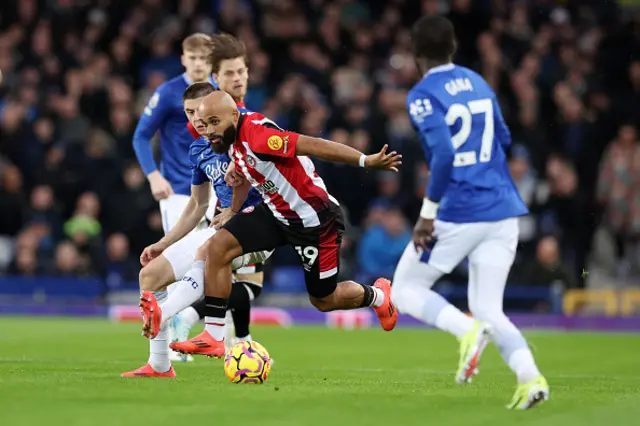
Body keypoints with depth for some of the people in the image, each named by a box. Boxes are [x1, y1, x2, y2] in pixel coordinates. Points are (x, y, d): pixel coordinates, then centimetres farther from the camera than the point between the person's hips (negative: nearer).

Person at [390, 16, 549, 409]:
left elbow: (443, 153, -21)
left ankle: (469, 330, -16)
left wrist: (428, 213, -15)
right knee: (489, 310, 9)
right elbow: (504, 140, 23)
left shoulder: (423, 96, -8)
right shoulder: (478, 83, 13)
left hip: (458, 214, -6)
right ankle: (530, 376, -17)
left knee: (406, 291, 12)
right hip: (504, 211, 6)